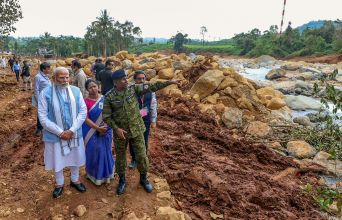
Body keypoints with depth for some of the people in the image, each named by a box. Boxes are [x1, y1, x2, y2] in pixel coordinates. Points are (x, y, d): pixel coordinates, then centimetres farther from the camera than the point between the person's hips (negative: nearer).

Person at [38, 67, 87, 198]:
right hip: (55, 134, -2)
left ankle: (75, 180, 43)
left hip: (74, 133, 2)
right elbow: (43, 117, -13)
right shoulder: (46, 93, -12)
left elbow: (83, 111, -6)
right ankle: (59, 184, 39)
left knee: (75, 157, 18)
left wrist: (72, 130, -14)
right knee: (57, 159, 14)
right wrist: (60, 132, -17)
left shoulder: (76, 91, -5)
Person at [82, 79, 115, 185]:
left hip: (106, 131, 3)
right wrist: (98, 128, -18)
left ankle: (105, 174, 33)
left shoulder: (105, 99, -1)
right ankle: (95, 175, 26)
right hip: (92, 132, -3)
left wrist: (104, 127, -11)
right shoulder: (86, 102, -11)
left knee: (105, 152, 13)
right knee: (94, 152, 6)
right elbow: (86, 119, -13)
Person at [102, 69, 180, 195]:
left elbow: (151, 87, -10)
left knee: (142, 155, 8)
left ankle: (143, 178, 32)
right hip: (120, 132, -1)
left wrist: (169, 82, -16)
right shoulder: (109, 97, -10)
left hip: (136, 130, 1)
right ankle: (122, 180, 36)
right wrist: (116, 128, -19)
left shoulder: (133, 89, -6)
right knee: (120, 157, 14)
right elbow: (106, 116, -7)